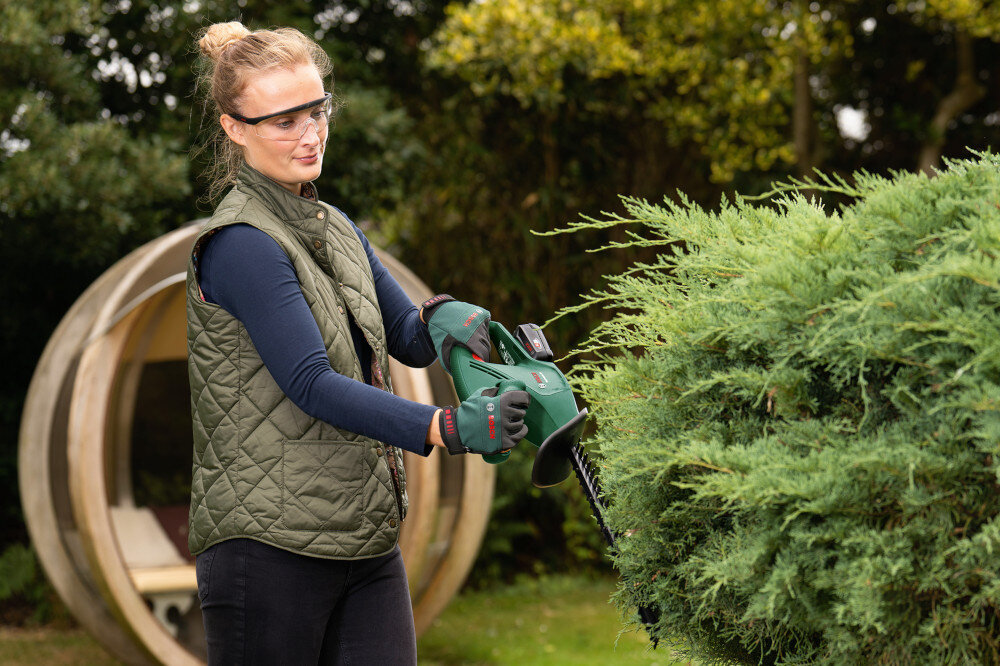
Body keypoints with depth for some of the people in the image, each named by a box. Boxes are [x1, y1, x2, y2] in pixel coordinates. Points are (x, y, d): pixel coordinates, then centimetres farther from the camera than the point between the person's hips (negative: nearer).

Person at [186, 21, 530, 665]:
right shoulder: (239, 243, -13)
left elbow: (409, 340, 17)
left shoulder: (334, 227, 14)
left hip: (367, 540, 7)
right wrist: (446, 428, -31)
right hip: (269, 546, -7)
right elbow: (312, 384, -21)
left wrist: (439, 316, -8)